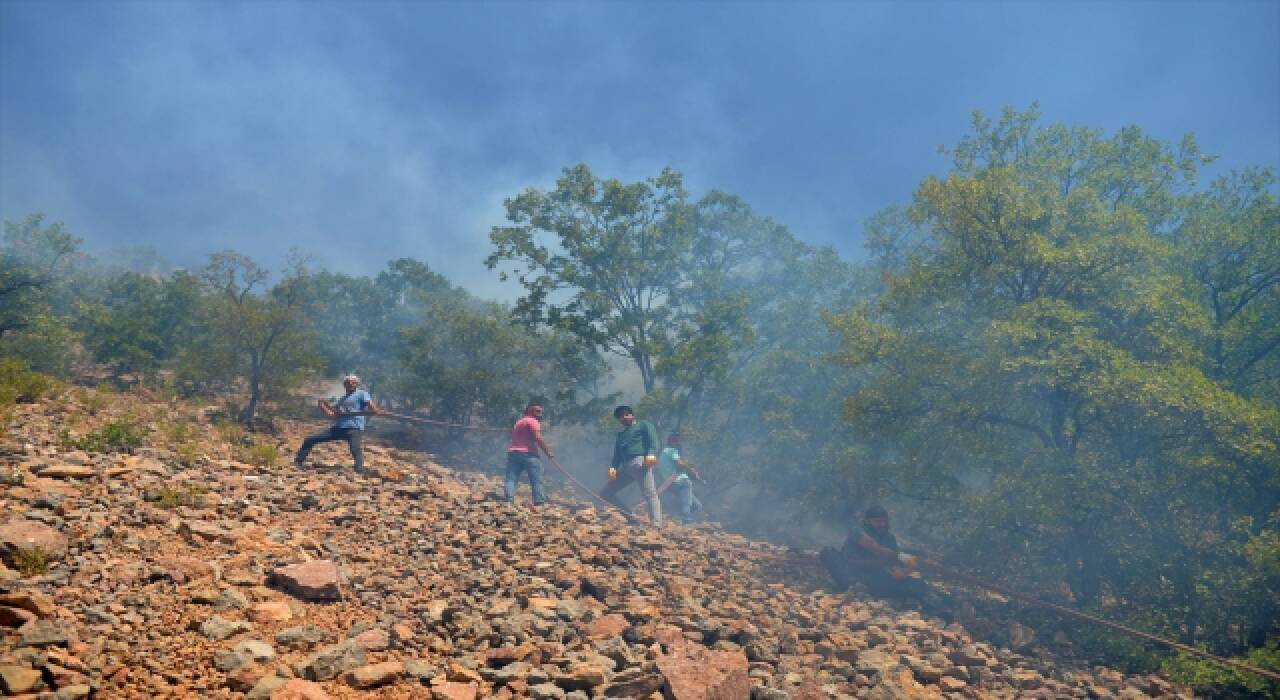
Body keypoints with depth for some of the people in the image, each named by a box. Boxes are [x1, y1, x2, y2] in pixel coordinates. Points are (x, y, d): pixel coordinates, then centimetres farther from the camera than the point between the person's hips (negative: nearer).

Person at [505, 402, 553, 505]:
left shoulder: (518, 422, 28)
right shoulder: (533, 421, -1)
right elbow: (538, 438, -14)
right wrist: (547, 452, -9)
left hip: (512, 452, 7)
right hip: (528, 454, -7)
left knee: (511, 479, -3)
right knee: (537, 480, -2)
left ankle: (509, 500, -18)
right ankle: (539, 501, -9)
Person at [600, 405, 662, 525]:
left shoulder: (643, 425, 16)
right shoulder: (621, 433, 33)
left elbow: (653, 438, -1)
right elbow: (617, 453, 24)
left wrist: (652, 453, -21)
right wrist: (613, 467, 4)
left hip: (640, 462, -7)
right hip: (625, 466, 7)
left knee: (650, 494, -18)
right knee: (605, 494, 3)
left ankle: (657, 525, -27)